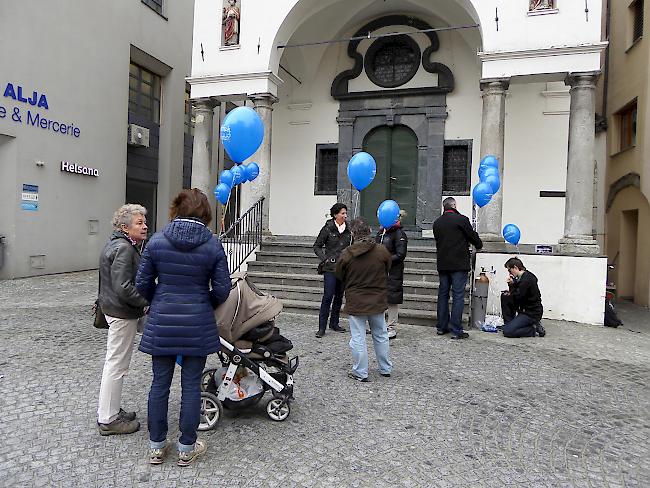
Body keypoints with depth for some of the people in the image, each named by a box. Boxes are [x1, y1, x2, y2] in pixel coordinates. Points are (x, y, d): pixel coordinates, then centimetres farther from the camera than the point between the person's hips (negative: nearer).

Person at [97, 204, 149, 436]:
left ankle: (110, 411, 32)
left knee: (114, 362, 19)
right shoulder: (123, 249, -20)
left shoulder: (117, 244, 14)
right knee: (116, 364, -1)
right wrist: (148, 303, -18)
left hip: (114, 310, 11)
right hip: (122, 313, -11)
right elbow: (123, 288, -27)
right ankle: (108, 420, 11)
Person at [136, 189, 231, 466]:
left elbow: (142, 283, 1)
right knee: (191, 386, 9)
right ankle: (187, 448, 21)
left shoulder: (156, 241, -4)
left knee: (160, 384, 13)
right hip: (197, 325, -1)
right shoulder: (213, 245, -7)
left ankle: (157, 446, 26)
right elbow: (222, 290, -5)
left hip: (161, 324, 1)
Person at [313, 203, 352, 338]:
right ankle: (322, 327, -2)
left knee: (339, 296, 11)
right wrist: (325, 259, -12)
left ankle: (334, 323, 23)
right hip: (330, 268, -5)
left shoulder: (348, 230, 8)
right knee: (328, 296, -9)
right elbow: (317, 246, 0)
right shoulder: (328, 229, -5)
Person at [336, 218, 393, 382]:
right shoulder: (382, 251, -10)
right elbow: (387, 271, 7)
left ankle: (360, 373, 15)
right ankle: (385, 369, 31)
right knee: (381, 336, 18)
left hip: (355, 302, -3)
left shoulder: (346, 255, -14)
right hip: (377, 301, 3)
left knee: (358, 339, 8)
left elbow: (339, 276, 1)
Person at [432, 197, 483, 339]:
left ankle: (442, 327, 17)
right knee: (458, 296, -3)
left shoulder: (437, 223, 8)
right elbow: (473, 236, 2)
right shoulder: (461, 220, -8)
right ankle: (456, 330, -3)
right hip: (459, 264, -5)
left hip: (442, 264, 6)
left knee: (443, 294, 11)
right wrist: (479, 245, 23)